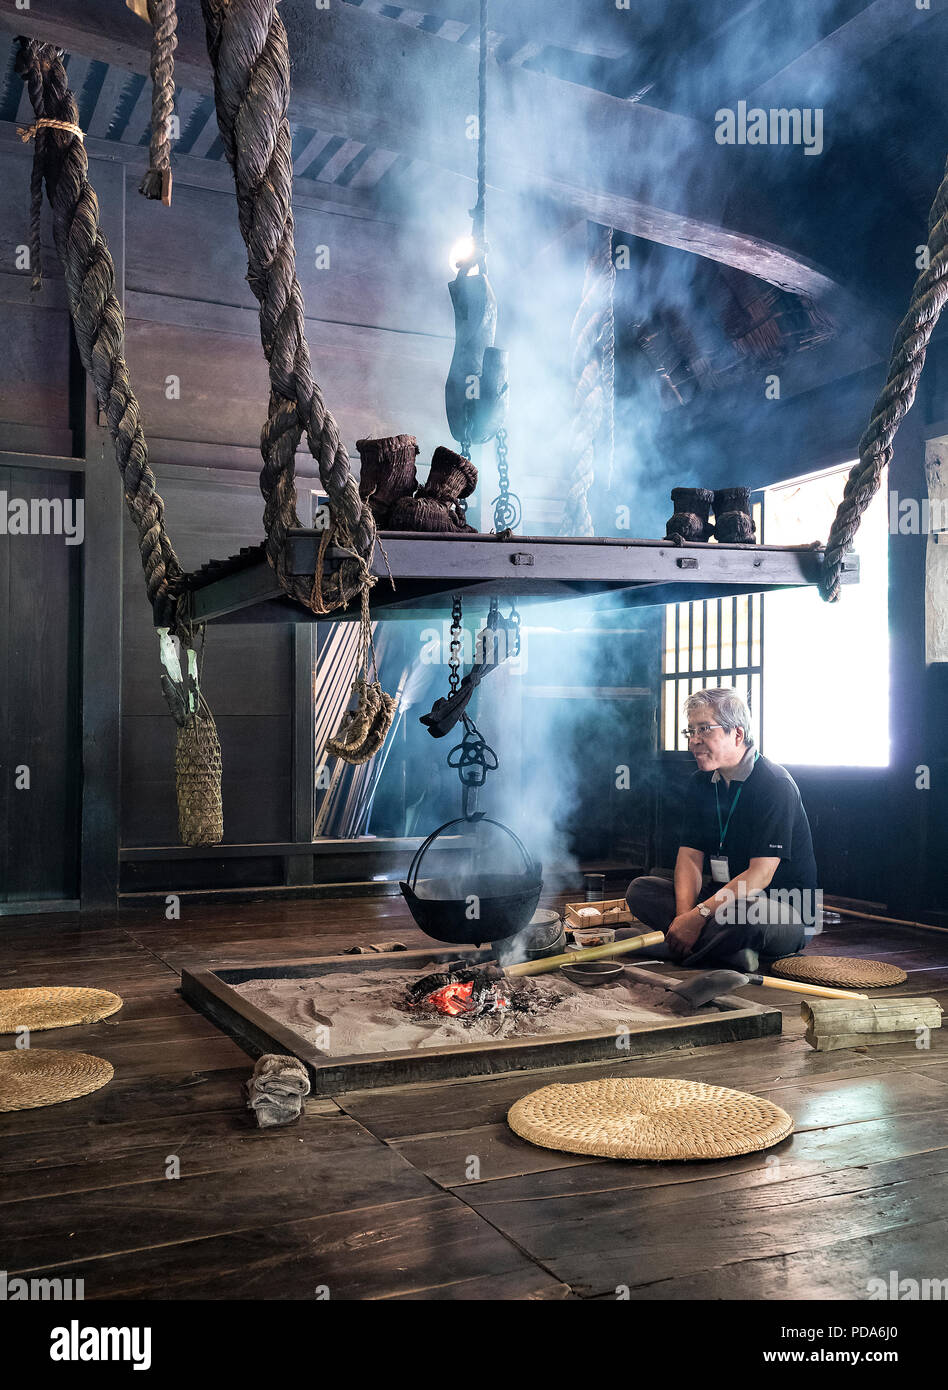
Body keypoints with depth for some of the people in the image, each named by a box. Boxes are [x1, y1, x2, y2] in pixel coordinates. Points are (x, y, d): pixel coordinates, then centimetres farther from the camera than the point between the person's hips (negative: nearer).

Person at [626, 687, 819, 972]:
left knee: (746, 911, -42)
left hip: (787, 914, -8)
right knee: (640, 890, -9)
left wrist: (699, 915, -28)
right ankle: (732, 953, -22)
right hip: (722, 898, 8)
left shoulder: (774, 784, -16)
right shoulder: (701, 783, 7)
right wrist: (684, 915, -17)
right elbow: (690, 855, 2)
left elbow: (760, 874, -23)